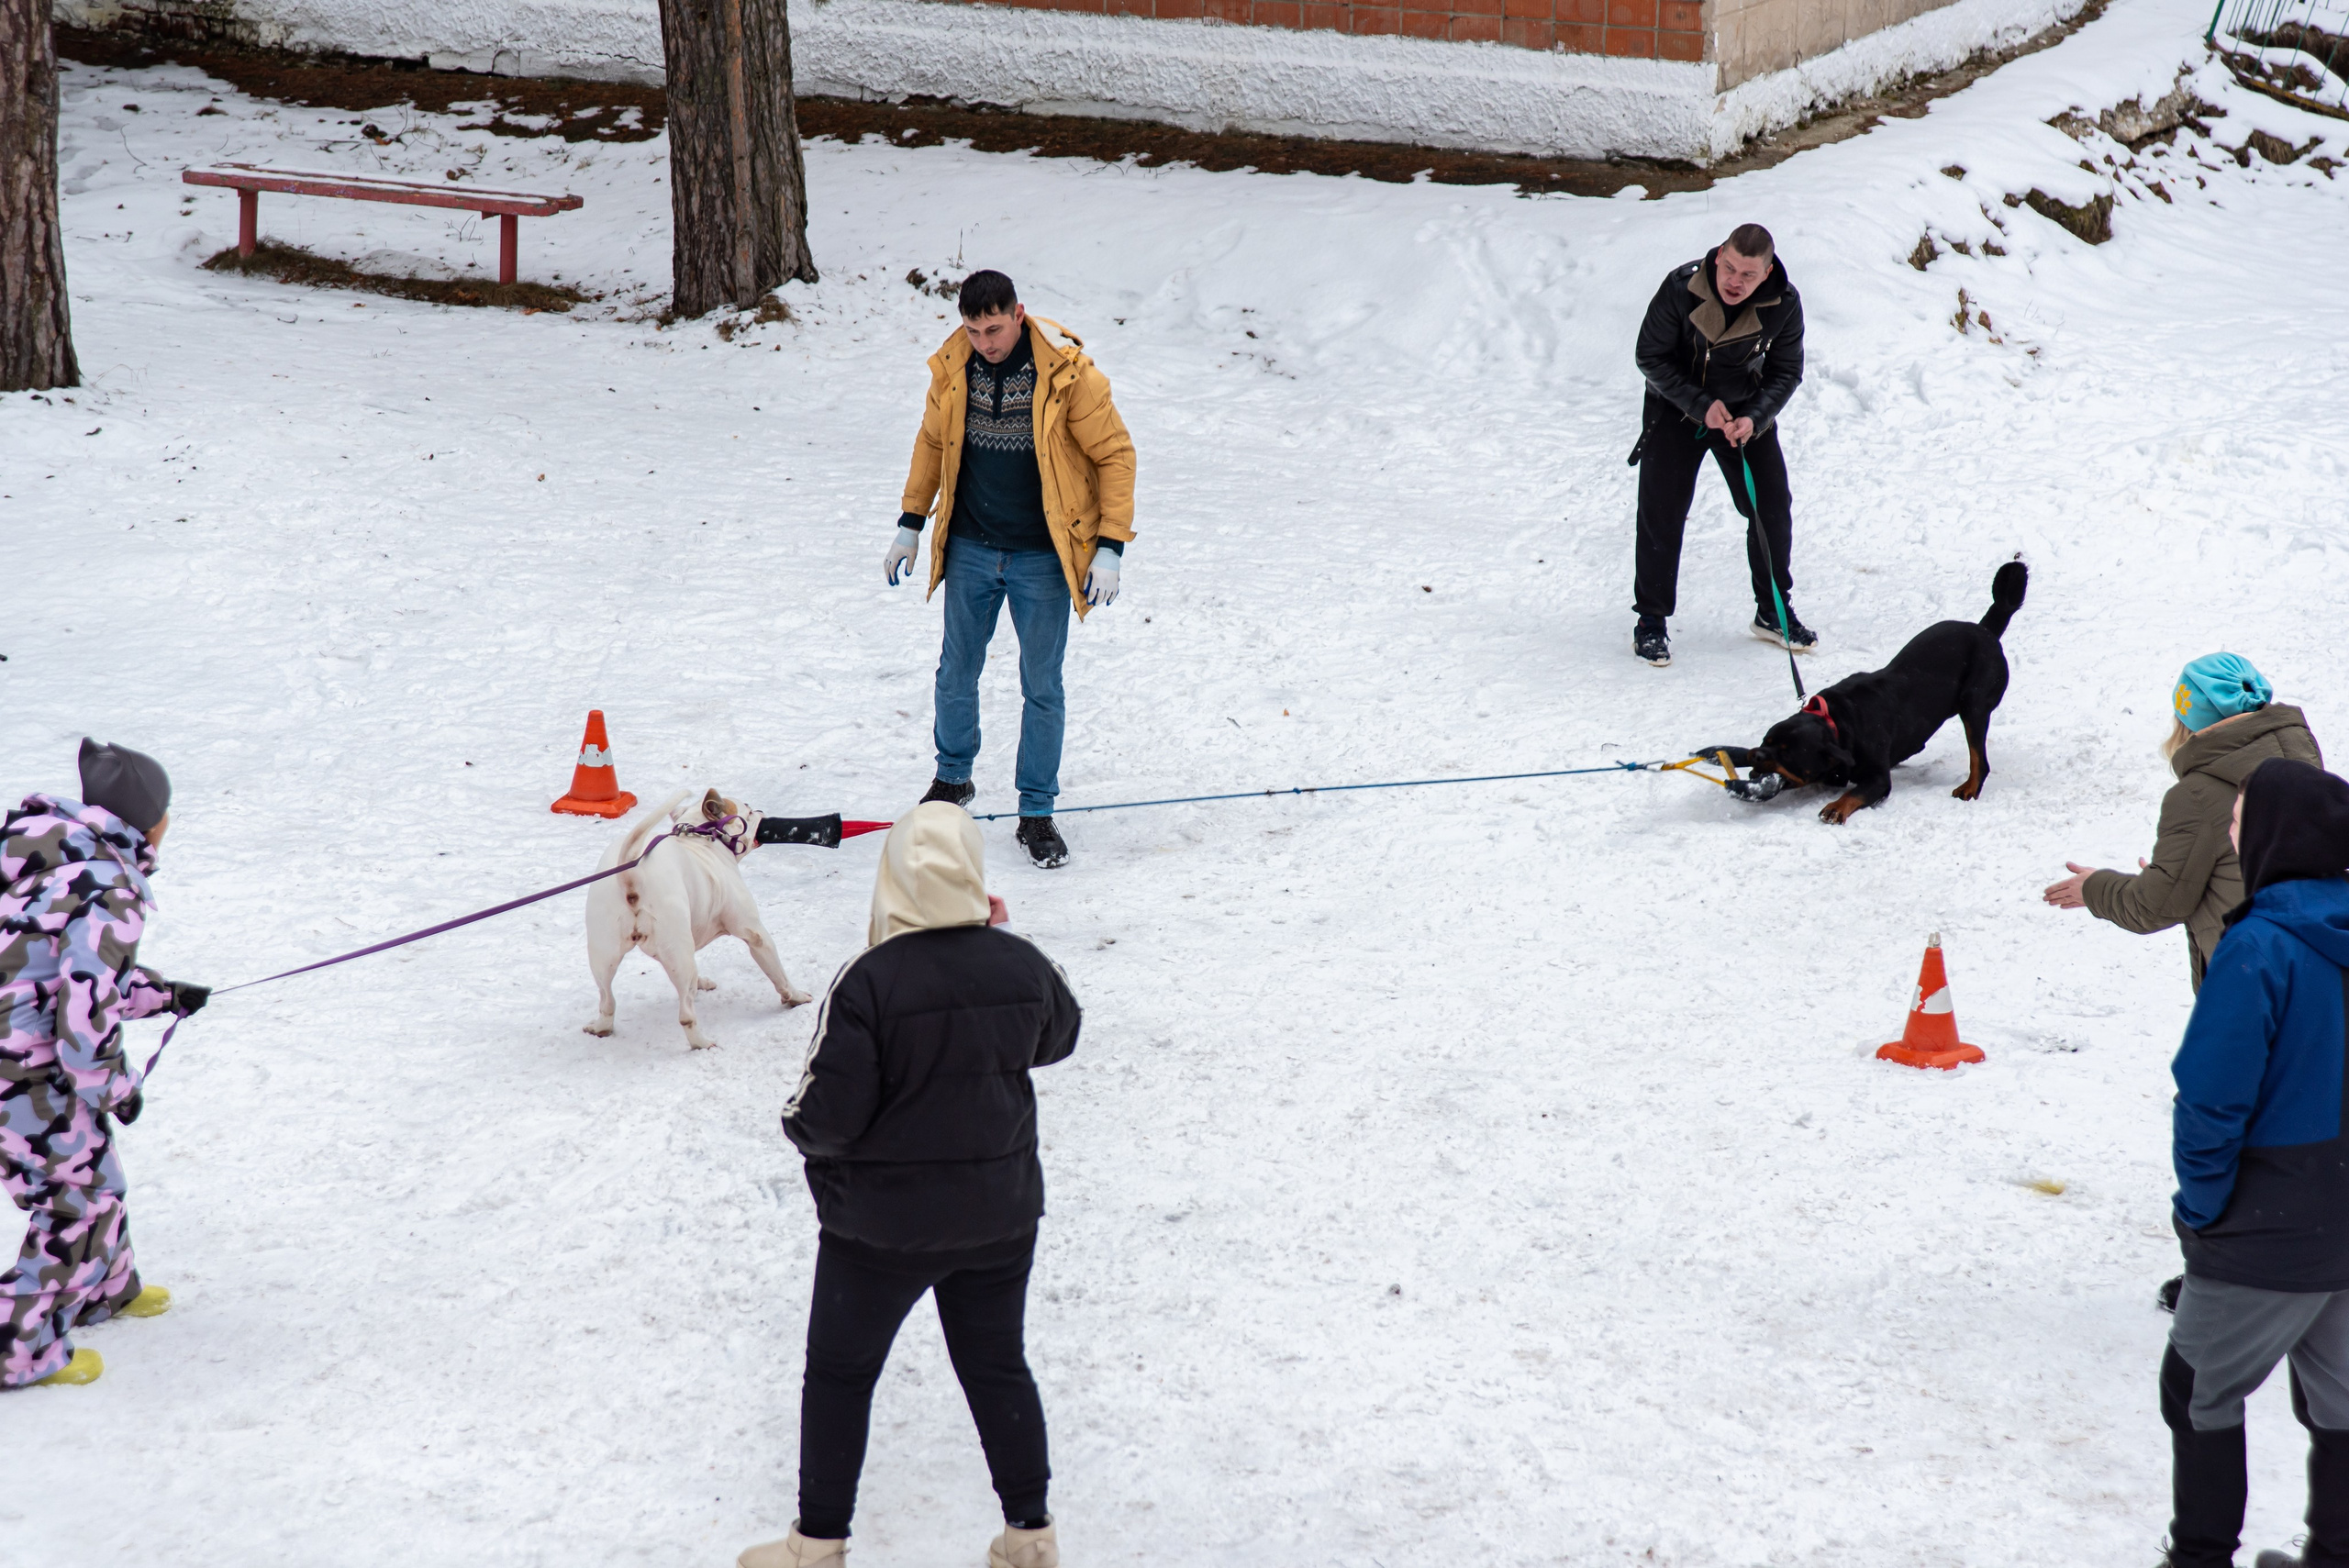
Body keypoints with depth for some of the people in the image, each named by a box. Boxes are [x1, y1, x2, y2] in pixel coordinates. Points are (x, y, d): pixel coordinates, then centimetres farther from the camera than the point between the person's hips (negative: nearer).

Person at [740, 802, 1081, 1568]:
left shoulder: (869, 981, -24)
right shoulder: (1021, 965, -10)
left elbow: (826, 1119, -21)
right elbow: (1058, 1038, 13)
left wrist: (800, 1125, 1)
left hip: (882, 1224, -4)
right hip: (1000, 1212, 4)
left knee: (840, 1371, 14)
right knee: (997, 1366, 19)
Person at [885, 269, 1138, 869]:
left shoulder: (1068, 374, -16)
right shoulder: (951, 369, -5)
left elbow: (1115, 453, -8)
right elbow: (933, 442, 13)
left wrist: (1110, 547, -13)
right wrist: (911, 523, 15)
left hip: (1042, 556, -3)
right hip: (969, 550, 3)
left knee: (1041, 686, 3)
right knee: (956, 673, 14)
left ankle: (1037, 813, 14)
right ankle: (953, 778, 37)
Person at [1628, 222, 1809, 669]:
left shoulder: (1784, 304, -20)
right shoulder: (1680, 289, -27)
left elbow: (1785, 372, -6)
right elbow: (1651, 357, -16)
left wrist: (1754, 419, -23)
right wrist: (1701, 406, -24)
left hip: (1747, 412, 3)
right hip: (1676, 406, -2)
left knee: (1772, 508, 2)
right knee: (1661, 514, -8)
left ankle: (1773, 613, 20)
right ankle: (1650, 621, 4)